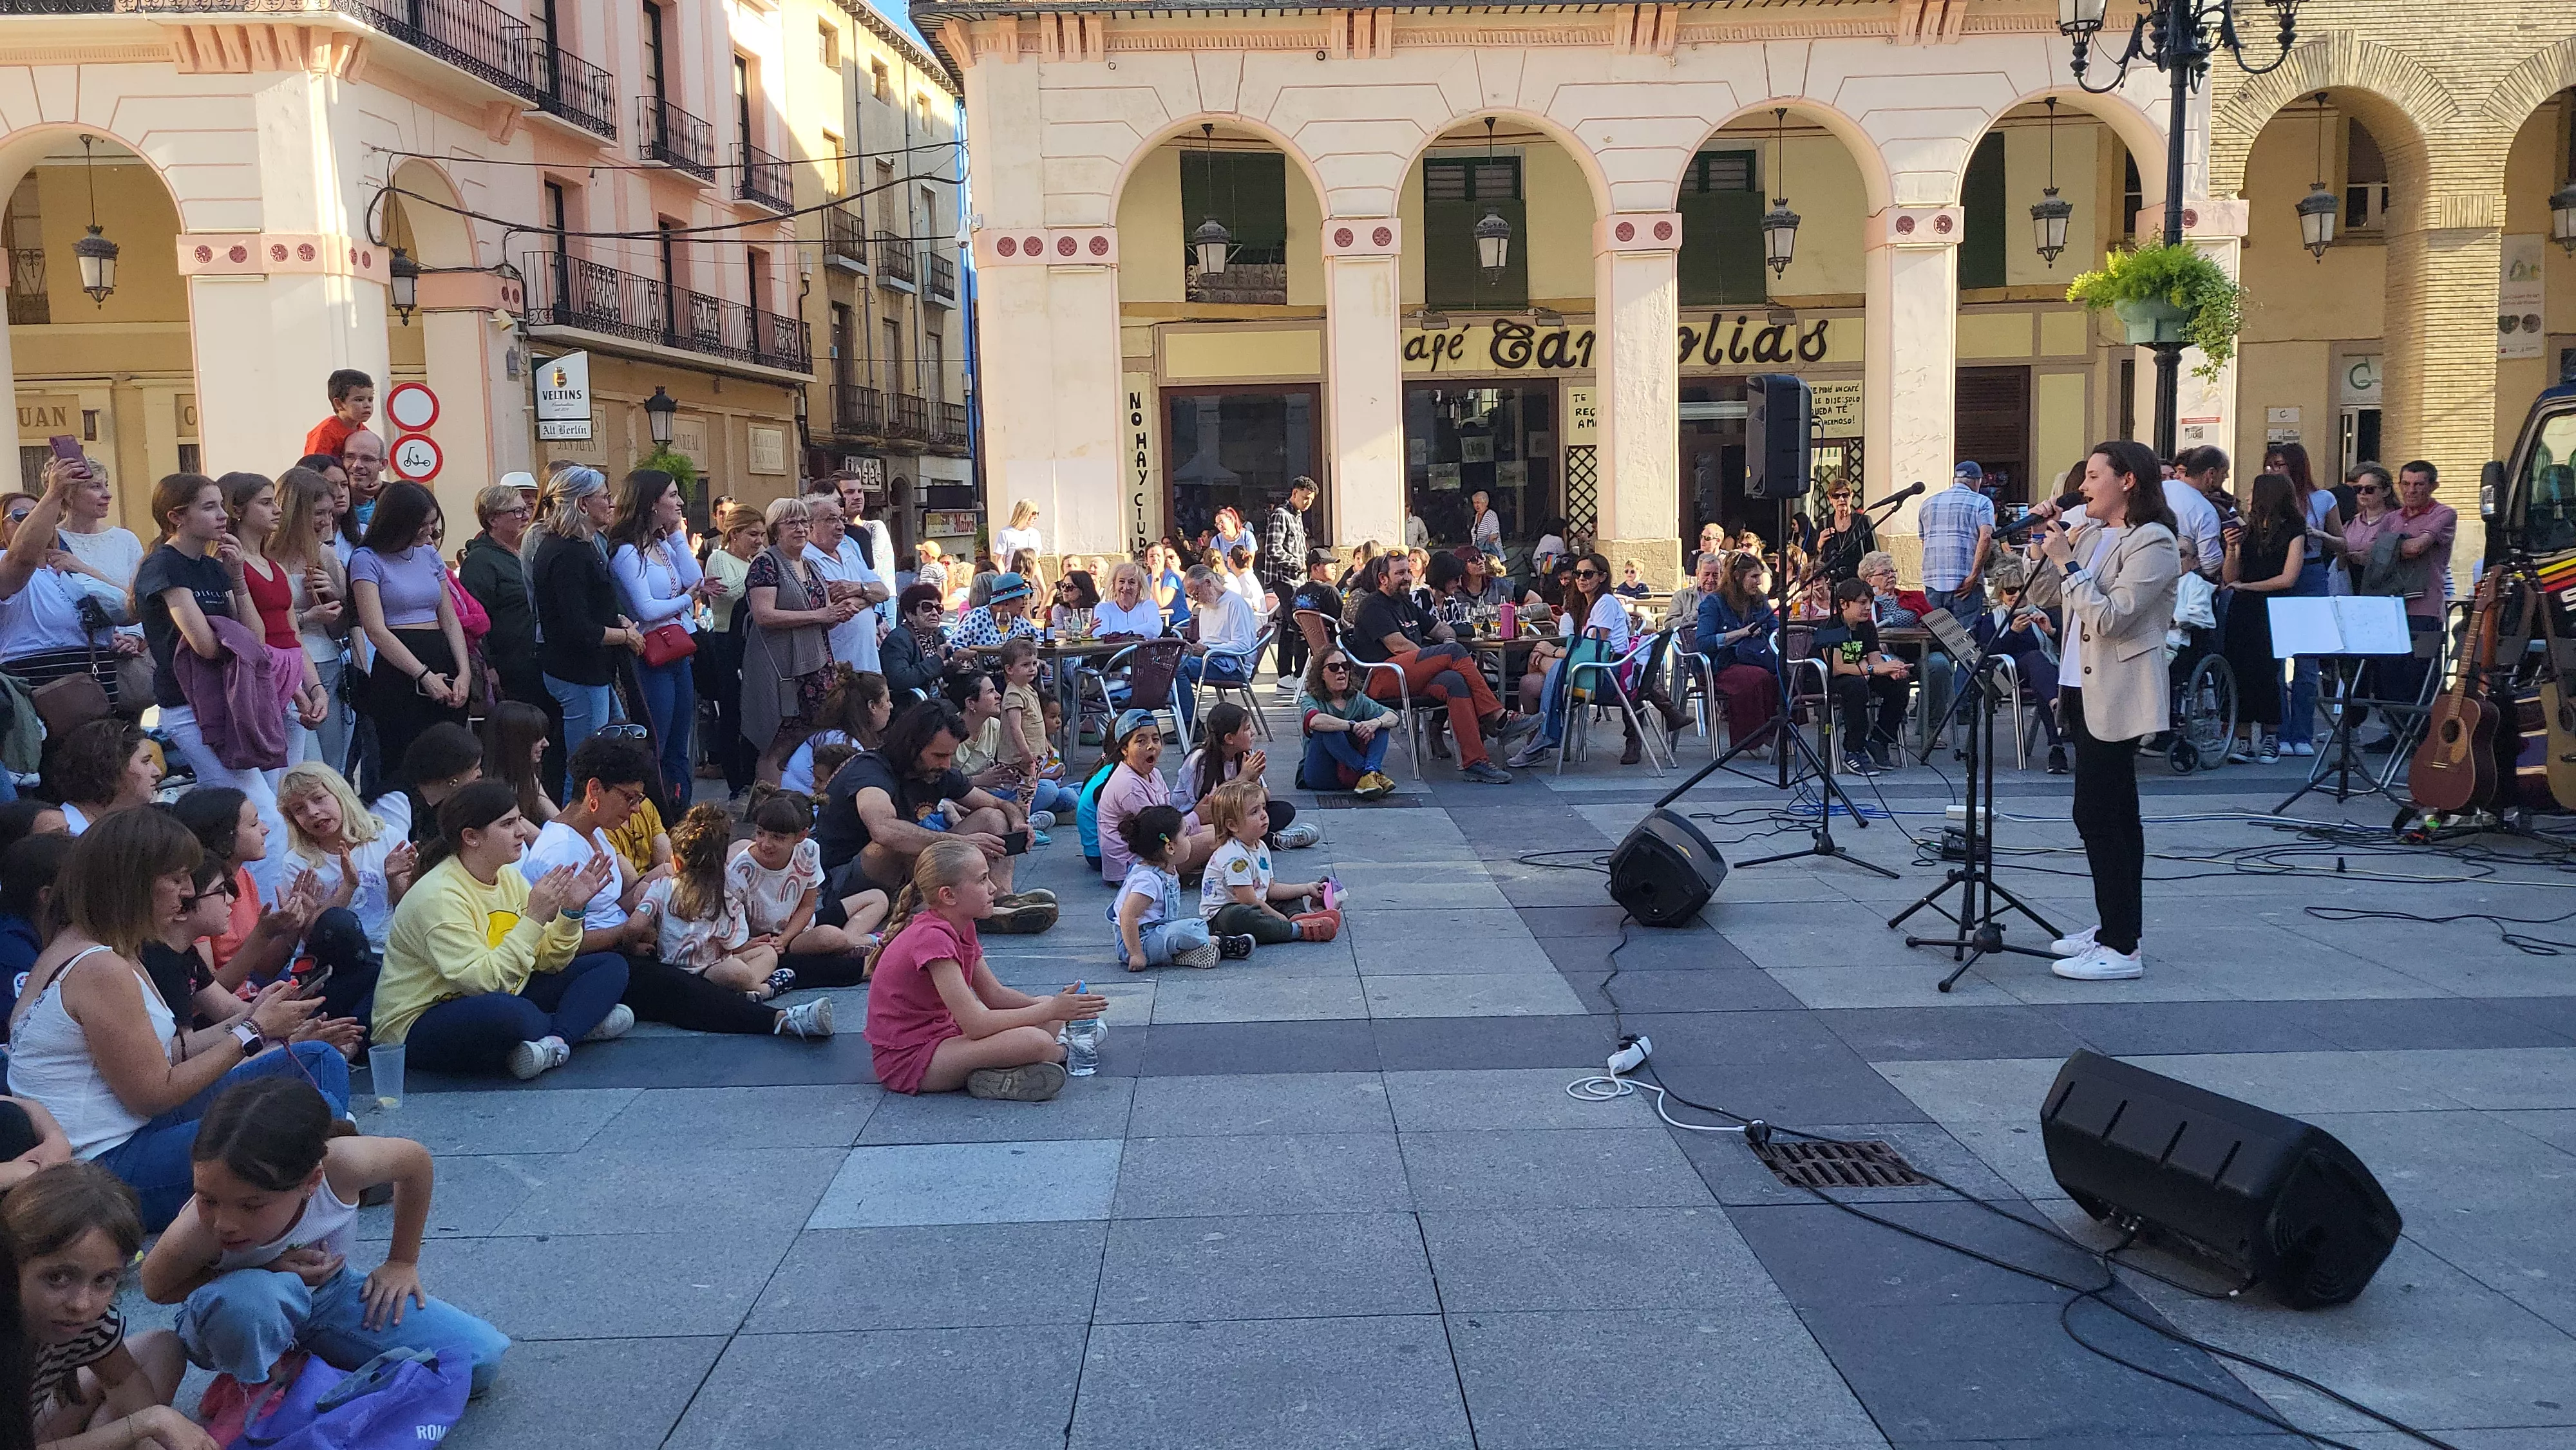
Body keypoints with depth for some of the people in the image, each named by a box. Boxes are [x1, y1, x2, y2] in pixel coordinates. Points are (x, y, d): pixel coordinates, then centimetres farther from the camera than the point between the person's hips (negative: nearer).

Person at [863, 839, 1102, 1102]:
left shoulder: (961, 929, 7)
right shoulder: (932, 937, -24)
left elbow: (995, 995, 11)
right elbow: (976, 1025, -28)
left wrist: (1056, 1006, -4)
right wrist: (1050, 1010, -19)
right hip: (907, 1060, -11)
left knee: (1051, 1018, 8)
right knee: (1035, 1042, -29)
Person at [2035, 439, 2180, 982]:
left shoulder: (2153, 542, -12)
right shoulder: (2093, 532, 14)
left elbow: (2110, 618, -21)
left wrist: (2067, 562, -18)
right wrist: (2050, 542, 14)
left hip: (2115, 696, -9)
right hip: (2085, 690, 9)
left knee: (2096, 815, -12)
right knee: (2115, 815, 14)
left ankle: (2121, 949, -9)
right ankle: (2114, 929, 21)